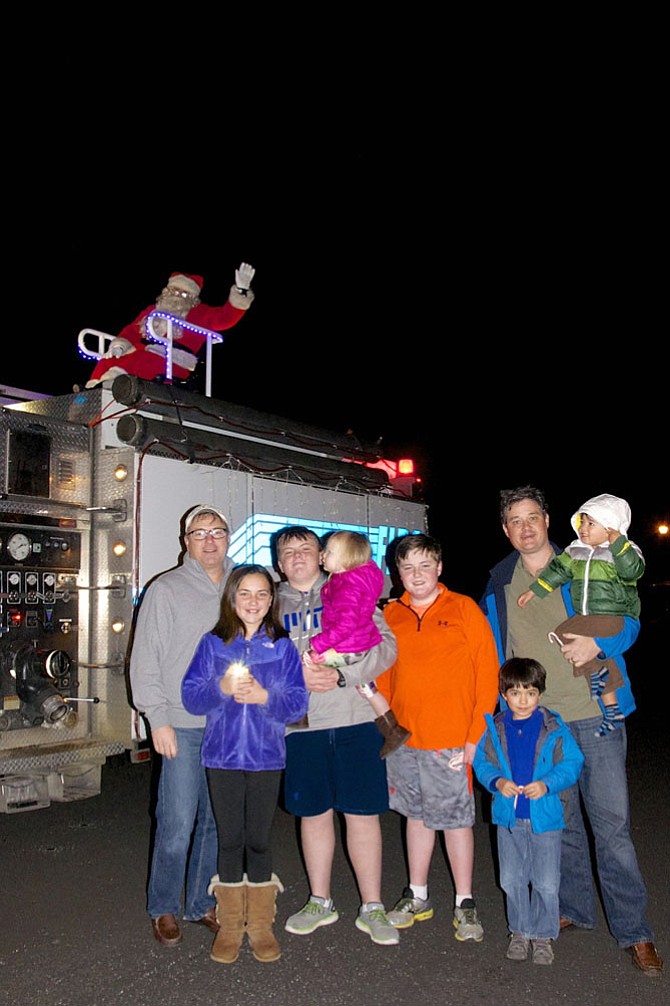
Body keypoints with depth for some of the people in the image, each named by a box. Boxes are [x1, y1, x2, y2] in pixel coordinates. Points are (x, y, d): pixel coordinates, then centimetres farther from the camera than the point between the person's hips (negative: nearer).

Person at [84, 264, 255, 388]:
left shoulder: (199, 313, 17)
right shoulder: (152, 310, 29)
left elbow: (225, 317, 5)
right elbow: (131, 331, 24)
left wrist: (241, 291, -8)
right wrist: (119, 346, 3)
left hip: (174, 364, -6)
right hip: (142, 356, 6)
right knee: (108, 361, -17)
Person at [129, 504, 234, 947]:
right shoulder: (166, 589, -2)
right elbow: (145, 659, -3)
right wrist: (158, 718, -8)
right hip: (184, 726, -3)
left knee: (218, 821, 12)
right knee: (178, 824, 0)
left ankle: (202, 903, 30)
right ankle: (164, 908, 23)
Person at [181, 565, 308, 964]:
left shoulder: (283, 646, -1)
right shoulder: (213, 644, 0)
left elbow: (298, 702, -4)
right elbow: (191, 697, -3)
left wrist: (264, 696, -20)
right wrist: (222, 689, -20)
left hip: (266, 756, 0)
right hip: (223, 756, 0)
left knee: (259, 840, 9)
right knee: (230, 840, 10)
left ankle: (261, 924, 28)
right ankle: (230, 925, 27)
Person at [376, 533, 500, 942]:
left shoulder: (464, 609, -4)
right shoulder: (390, 615, 6)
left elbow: (487, 675, -6)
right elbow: (384, 676, 11)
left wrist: (477, 736, -10)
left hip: (450, 741, -4)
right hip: (402, 739, 4)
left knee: (456, 819, 7)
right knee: (417, 816, 16)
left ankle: (465, 903, 24)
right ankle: (418, 896, 32)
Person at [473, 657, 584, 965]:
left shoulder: (553, 728, -10)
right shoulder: (495, 728, -5)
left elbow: (572, 763, -8)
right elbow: (481, 762, 1)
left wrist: (547, 784, -21)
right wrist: (497, 782, -17)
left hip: (545, 816, -2)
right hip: (508, 816, 2)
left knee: (546, 883, 10)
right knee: (512, 880, 15)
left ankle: (543, 935, 30)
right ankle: (519, 931, 35)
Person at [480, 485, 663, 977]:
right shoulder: (497, 585, 8)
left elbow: (628, 619, 2)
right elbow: (494, 651, 14)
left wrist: (598, 642, -18)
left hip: (594, 715, -2)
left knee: (612, 823, 0)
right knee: (558, 821, 15)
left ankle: (634, 931, 15)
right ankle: (574, 908, 33)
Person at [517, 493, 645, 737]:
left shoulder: (625, 551, -9)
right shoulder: (576, 551, 10)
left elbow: (632, 570, -28)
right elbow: (558, 569, 16)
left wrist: (617, 542, -33)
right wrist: (533, 591, 15)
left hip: (615, 619, -8)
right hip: (588, 621, 8)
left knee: (563, 634, -23)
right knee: (602, 665, 13)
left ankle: (596, 670, -6)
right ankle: (612, 710, 26)